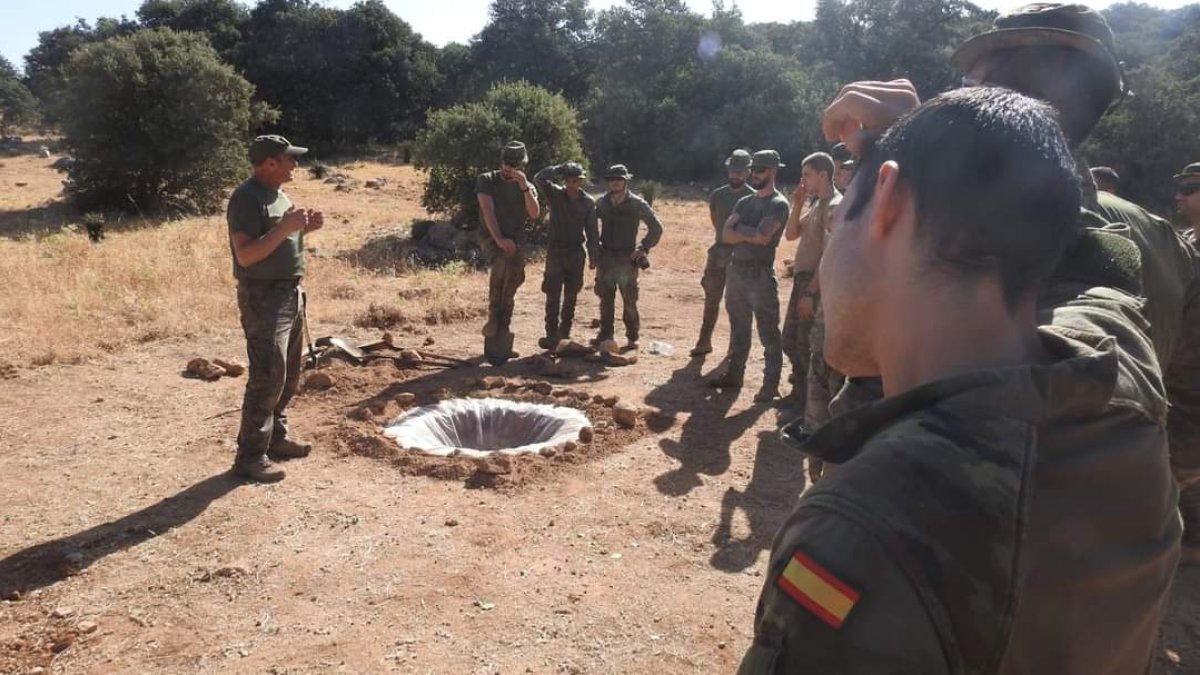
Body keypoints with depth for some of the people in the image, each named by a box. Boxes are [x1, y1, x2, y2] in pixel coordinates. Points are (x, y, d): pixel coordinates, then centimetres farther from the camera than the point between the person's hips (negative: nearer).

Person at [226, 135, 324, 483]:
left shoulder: (278, 194, 14)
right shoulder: (247, 197, -15)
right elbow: (246, 255, -22)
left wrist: (304, 228, 6)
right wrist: (285, 227, -26)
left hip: (290, 293, 10)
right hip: (263, 297, -10)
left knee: (289, 373, 16)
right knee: (267, 377, -10)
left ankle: (276, 437, 29)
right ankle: (250, 456, -2)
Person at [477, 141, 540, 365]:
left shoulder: (526, 187, 12)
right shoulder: (487, 180, 3)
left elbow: (535, 214, -5)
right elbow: (488, 210, -10)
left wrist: (524, 187, -14)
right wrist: (499, 239, -22)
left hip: (516, 242, 4)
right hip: (491, 239, -3)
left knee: (509, 295, -2)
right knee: (503, 263, -36)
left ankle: (499, 338, 6)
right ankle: (493, 319, -29)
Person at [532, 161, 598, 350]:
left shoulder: (588, 202, 1)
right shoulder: (555, 194, -2)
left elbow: (592, 232, 4)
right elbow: (539, 178, -19)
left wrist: (594, 257, 2)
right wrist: (559, 168, -17)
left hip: (576, 252, 2)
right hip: (555, 251, -2)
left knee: (571, 296, 9)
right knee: (553, 295, -7)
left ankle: (565, 333, 21)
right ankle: (551, 335, -4)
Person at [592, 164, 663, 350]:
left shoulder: (637, 204, -4)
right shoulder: (601, 203, 5)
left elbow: (656, 228, 0)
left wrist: (643, 248, -6)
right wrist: (594, 251, 10)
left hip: (627, 258, -3)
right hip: (605, 258, 3)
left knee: (629, 300, -3)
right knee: (606, 299, 9)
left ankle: (632, 338, 5)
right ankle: (605, 334, 20)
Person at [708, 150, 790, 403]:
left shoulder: (778, 204, -7)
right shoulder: (744, 202, 14)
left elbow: (762, 235, -22)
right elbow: (726, 235, 3)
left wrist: (739, 228, -6)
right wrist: (751, 234, -12)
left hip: (761, 275, -7)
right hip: (736, 270, 7)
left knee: (768, 334, -2)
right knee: (738, 329, 16)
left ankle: (770, 386, 3)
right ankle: (734, 375, 27)